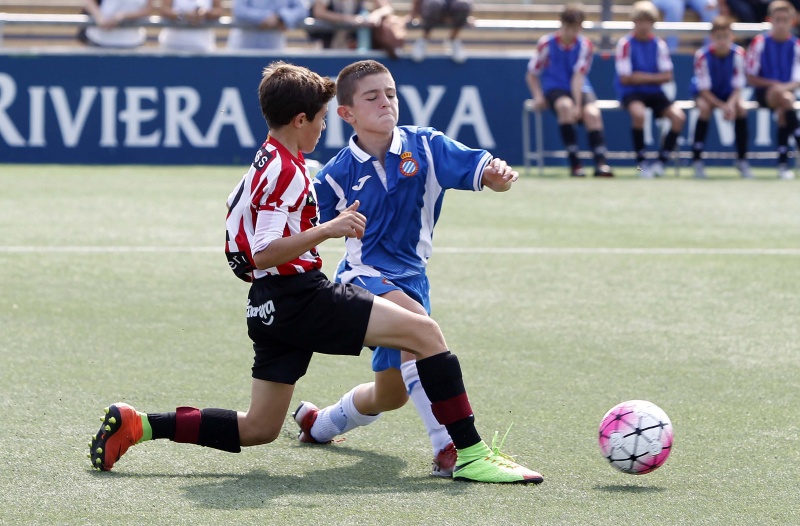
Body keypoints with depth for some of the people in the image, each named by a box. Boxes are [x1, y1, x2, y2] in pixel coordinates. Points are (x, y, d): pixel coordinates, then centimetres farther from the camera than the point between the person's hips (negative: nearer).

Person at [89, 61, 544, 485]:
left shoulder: (265, 163, 17)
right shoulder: (285, 170, -14)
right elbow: (263, 255, -22)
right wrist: (327, 230, -30)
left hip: (272, 308, 10)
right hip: (300, 297, -10)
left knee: (258, 429, 14)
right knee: (425, 332, -13)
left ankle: (137, 425, 8)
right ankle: (470, 453, -18)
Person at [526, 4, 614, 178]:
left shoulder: (584, 45, -3)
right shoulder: (546, 43, -4)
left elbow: (578, 76, -12)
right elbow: (531, 74, 4)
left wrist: (578, 104, -23)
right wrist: (538, 96, -12)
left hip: (580, 90, 2)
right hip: (555, 89, -2)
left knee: (592, 113, -30)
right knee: (565, 105, -36)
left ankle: (600, 163, -33)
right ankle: (574, 163, -32)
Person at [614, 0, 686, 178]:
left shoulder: (659, 44, 4)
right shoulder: (626, 44, -8)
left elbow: (667, 76, -1)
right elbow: (626, 78, -12)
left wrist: (643, 77, -12)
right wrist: (653, 77, -7)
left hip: (654, 92, 4)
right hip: (630, 92, -4)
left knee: (678, 116, -19)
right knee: (638, 113, -37)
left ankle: (661, 161, -7)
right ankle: (641, 162, -20)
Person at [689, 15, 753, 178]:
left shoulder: (738, 53, -21)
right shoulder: (702, 55, -26)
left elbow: (737, 87, -15)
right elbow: (704, 89, -22)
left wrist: (730, 104, -35)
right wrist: (721, 106, -35)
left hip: (728, 93, 2)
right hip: (704, 93, -2)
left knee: (741, 108, -26)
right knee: (704, 108, -34)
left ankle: (742, 160, -13)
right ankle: (697, 160, -25)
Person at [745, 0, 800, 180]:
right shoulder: (760, 42, 1)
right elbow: (751, 78, 1)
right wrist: (773, 84, -13)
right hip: (763, 92, -1)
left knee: (783, 109, -34)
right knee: (785, 99, -36)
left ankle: (783, 162, -29)